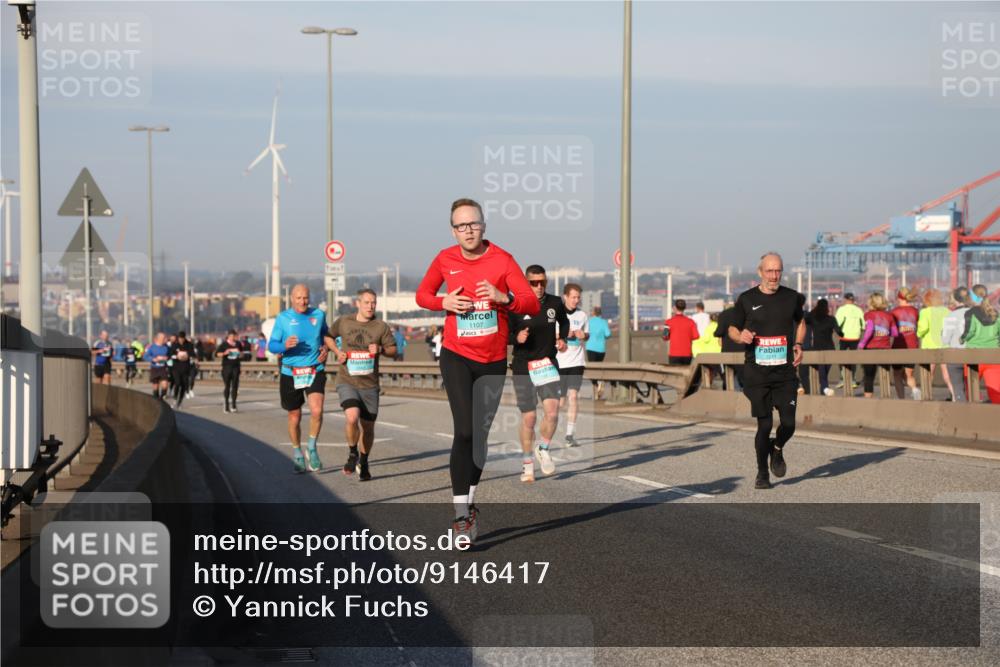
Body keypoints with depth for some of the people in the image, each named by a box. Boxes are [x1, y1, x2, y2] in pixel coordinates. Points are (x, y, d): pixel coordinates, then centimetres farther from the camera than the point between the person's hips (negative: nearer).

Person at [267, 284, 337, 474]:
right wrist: (285, 346, -24)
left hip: (315, 372, 0)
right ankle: (297, 455, 28)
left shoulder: (319, 314, 5)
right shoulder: (283, 318, -1)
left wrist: (327, 348, 4)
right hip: (290, 374, 0)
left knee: (317, 411, -21)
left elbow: (325, 335, 25)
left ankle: (312, 448, 1)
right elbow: (271, 345, -3)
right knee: (294, 417, 9)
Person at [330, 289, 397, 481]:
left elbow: (394, 350, 7)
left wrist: (381, 350, -14)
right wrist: (337, 352, 2)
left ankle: (363, 463, 32)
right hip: (347, 381, -1)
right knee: (352, 417, -24)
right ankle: (352, 453, 2)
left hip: (370, 385, 1)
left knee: (368, 427, 8)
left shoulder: (381, 327, 0)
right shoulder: (343, 322, 2)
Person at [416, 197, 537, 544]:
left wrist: (503, 297, -28)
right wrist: (444, 302, -9)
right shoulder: (445, 259, -2)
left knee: (481, 434, 11)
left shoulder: (502, 259, -7)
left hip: (493, 361, 1)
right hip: (456, 356, -1)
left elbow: (533, 304, -9)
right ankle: (460, 514, -13)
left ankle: (469, 502, 29)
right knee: (464, 431, -15)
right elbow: (422, 294, 12)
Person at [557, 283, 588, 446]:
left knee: (573, 395, -10)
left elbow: (587, 334, 18)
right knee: (561, 398, 6)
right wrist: (563, 334, -18)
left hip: (577, 361, 1)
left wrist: (584, 335, -5)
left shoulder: (582, 315, 6)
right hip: (559, 361, -1)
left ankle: (570, 434, -9)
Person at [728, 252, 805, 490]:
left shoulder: (792, 298, 6)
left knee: (788, 424, -5)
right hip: (757, 372, -2)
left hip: (785, 372, 2)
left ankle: (777, 449, 29)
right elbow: (732, 329, 10)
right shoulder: (746, 299, 0)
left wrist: (798, 344, 6)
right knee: (764, 424, -4)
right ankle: (762, 473, 14)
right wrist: (741, 336, -13)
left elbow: (800, 322, 24)